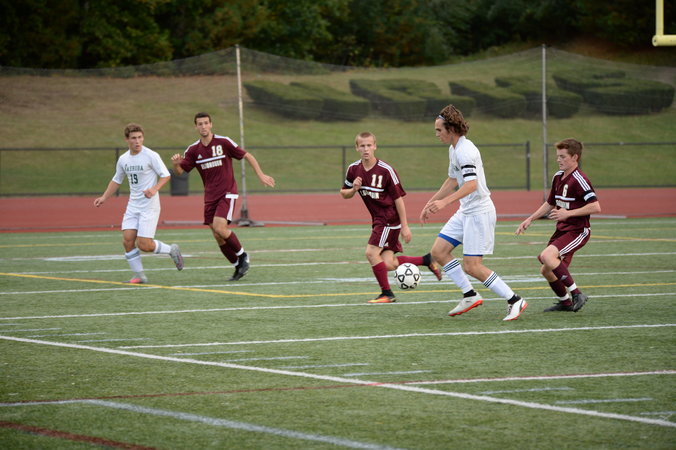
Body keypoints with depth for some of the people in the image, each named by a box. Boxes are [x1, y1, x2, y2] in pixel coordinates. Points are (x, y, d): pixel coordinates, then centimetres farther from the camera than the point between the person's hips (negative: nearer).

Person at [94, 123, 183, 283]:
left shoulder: (151, 156, -10)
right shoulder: (123, 159, 8)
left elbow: (165, 175, -7)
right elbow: (117, 180, 22)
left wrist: (154, 189, -23)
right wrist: (104, 197, 13)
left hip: (149, 205, -6)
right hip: (133, 205, 6)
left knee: (144, 245, -12)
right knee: (127, 240, -7)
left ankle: (171, 250, 14)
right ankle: (139, 275, 4)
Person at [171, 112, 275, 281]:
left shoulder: (224, 142, -7)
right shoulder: (193, 150, 4)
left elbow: (247, 156, 0)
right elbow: (180, 171, 4)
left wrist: (261, 175, -5)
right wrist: (175, 164, -20)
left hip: (227, 193, -5)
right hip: (210, 196, 5)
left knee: (220, 228, -22)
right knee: (218, 237, 2)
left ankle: (242, 255, 0)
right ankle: (239, 266, 18)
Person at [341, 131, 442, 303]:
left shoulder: (386, 170, -16)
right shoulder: (353, 170, 1)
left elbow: (398, 197, -11)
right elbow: (344, 194, 13)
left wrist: (404, 226, -11)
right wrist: (353, 189, -11)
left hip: (390, 218, -6)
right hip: (377, 219, 6)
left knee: (371, 252, -16)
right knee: (389, 264, 1)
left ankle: (386, 294, -1)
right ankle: (426, 260, 22)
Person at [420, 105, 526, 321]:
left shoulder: (465, 151, -20)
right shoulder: (454, 149, 12)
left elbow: (471, 184, -32)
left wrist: (444, 202, -41)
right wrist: (431, 203, 28)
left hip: (479, 212, -10)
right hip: (465, 212, 10)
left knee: (471, 266, -11)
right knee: (438, 251, 5)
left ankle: (514, 301, -2)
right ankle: (470, 296, 12)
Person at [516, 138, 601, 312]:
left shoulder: (579, 180, -16)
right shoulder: (558, 177, 11)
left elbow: (595, 207, -24)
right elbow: (550, 204, 26)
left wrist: (568, 213, -23)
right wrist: (529, 220, 19)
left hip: (577, 231, -9)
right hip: (562, 230, 9)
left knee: (547, 256, -29)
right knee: (546, 270, 10)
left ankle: (576, 294, -21)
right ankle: (565, 302, 32)